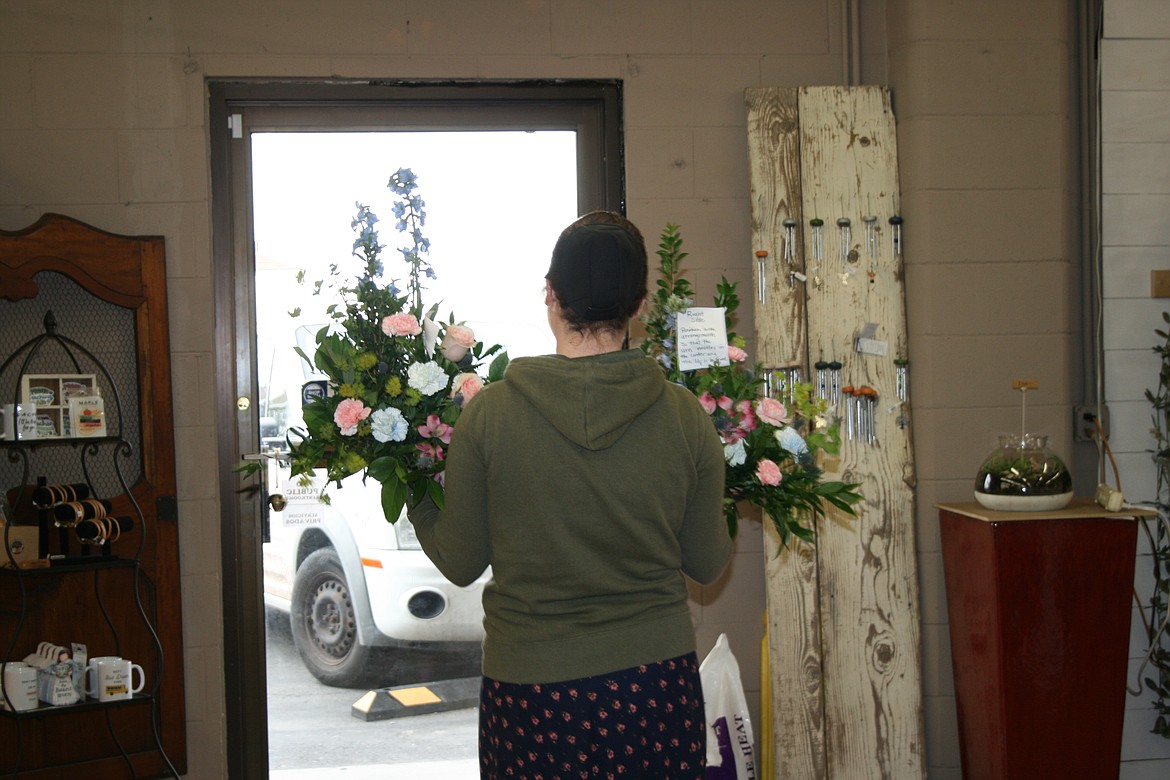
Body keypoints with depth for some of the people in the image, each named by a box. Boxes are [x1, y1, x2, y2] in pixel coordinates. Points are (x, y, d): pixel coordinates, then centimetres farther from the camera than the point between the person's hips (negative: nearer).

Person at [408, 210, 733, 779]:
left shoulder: (486, 414, -12)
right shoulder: (686, 416, -8)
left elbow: (460, 565, -1)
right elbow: (707, 565, 4)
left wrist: (417, 505, 17)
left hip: (530, 688, -1)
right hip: (658, 680, 1)